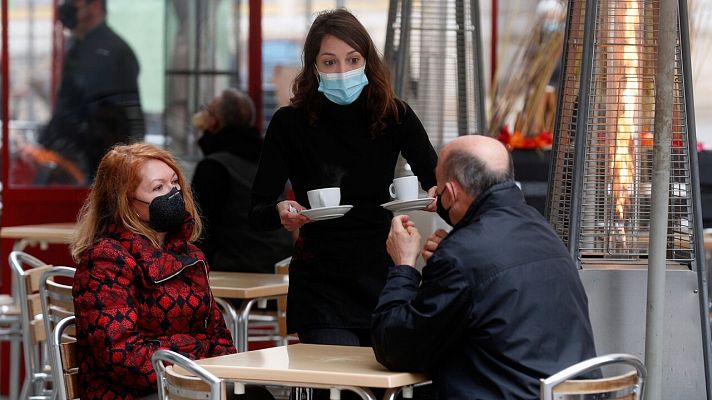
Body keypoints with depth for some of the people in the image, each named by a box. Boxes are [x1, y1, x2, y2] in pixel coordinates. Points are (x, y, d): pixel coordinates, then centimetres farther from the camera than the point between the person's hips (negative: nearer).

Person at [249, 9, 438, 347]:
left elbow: (435, 179, 2)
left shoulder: (393, 116, -2)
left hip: (382, 278, 3)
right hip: (320, 286, -3)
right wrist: (281, 214, -29)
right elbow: (257, 213, -7)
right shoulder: (290, 124, -8)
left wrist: (440, 195, -22)